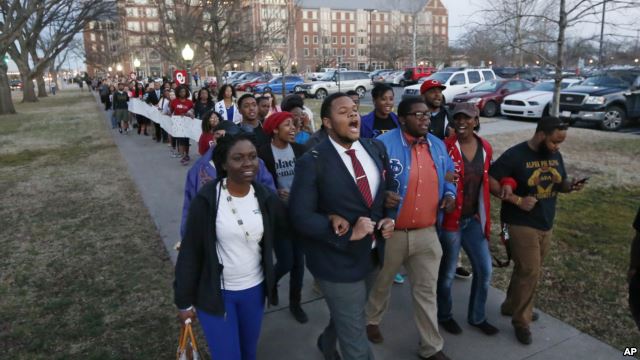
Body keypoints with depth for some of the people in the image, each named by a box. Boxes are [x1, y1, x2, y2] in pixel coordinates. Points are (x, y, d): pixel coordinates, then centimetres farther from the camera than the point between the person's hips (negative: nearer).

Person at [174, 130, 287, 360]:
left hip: (255, 290, 4)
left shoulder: (266, 198, -7)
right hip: (215, 293, -3)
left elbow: (283, 238, 7)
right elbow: (190, 252, -11)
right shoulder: (207, 200, -17)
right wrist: (184, 300, -7)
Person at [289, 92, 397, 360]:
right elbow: (300, 216, -20)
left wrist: (389, 218, -6)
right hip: (338, 260, -6)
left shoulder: (376, 149, 0)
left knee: (347, 317, 30)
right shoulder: (312, 162, -19)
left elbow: (388, 189, 13)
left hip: (372, 254, 7)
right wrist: (349, 234, -26)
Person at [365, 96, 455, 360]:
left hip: (427, 233, 4)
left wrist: (449, 194, -2)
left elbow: (446, 178, 19)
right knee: (382, 283, 19)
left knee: (426, 290, 12)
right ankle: (372, 320, 48)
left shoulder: (437, 145, 6)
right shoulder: (384, 144, -14)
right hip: (391, 232, -4)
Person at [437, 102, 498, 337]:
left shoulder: (486, 148, 4)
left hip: (474, 219, 6)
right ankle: (444, 315, 33)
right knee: (447, 272, 9)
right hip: (450, 218, -6)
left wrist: (482, 213, 13)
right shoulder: (445, 148, -14)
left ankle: (477, 316, 34)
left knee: (485, 269, 12)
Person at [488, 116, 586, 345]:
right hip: (521, 224, -7)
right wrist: (517, 200, -23)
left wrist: (571, 186, -8)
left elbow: (560, 184, 16)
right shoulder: (514, 155, -16)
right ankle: (521, 320, 11)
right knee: (529, 271, -6)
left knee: (526, 270, 16)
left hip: (546, 224, 7)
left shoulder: (555, 156, 6)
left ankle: (512, 306, 36)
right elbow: (490, 181, -17)